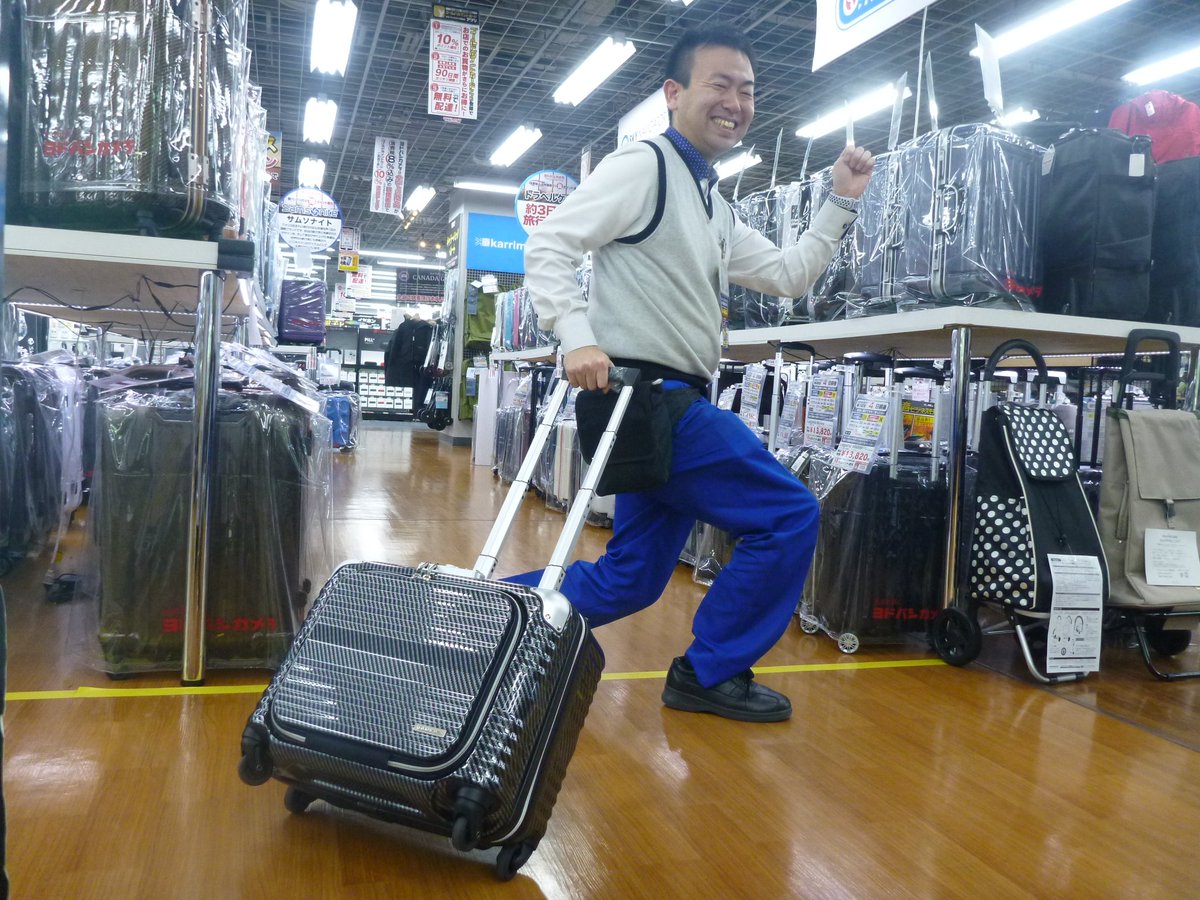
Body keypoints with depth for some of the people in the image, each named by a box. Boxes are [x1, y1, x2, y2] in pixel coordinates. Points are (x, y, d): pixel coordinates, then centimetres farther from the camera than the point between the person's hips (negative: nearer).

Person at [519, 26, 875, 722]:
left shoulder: (718, 210, 23)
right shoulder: (644, 166, -5)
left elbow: (789, 277, 26)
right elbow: (549, 245, -13)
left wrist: (842, 203, 19)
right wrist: (578, 338, -26)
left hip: (673, 402, 10)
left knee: (629, 582, 12)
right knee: (790, 517, -7)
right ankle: (710, 674, 6)